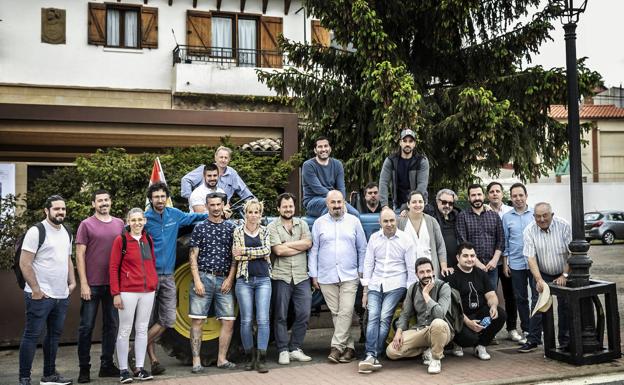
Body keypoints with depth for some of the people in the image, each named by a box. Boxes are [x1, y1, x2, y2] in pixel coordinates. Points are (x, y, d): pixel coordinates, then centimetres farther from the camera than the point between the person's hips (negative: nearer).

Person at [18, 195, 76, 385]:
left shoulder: (67, 233, 13)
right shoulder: (36, 231, -10)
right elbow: (24, 263, -13)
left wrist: (72, 282, 9)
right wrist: (36, 289, -16)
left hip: (62, 296, 7)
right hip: (40, 296, -7)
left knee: (54, 335, 14)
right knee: (32, 335, -1)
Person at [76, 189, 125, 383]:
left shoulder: (119, 224, 9)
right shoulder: (86, 225, -1)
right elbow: (80, 255, -4)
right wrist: (83, 283, -9)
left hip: (114, 284, 4)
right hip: (92, 285, -4)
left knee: (111, 325, 9)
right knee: (87, 326, 2)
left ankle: (107, 365, 20)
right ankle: (84, 368, 11)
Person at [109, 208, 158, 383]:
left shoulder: (148, 240, 9)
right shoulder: (121, 240, -6)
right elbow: (113, 267, -7)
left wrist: (154, 282, 10)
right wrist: (116, 293, -11)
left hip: (148, 291, 5)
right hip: (128, 292, -5)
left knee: (142, 329, 10)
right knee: (125, 330, 2)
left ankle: (140, 368, 17)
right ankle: (123, 370, 10)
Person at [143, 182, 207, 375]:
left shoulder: (174, 215, 6)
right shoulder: (145, 219, -7)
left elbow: (191, 217, 25)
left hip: (168, 275, 4)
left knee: (169, 319, -2)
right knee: (149, 320, 1)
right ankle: (153, 358, 14)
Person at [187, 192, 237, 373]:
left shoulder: (230, 228, 10)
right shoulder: (200, 228, 5)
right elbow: (193, 257, 1)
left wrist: (230, 279, -2)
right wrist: (197, 281, -8)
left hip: (224, 280, 2)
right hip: (203, 277, -2)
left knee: (228, 320, 0)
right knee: (197, 320, -3)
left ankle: (222, 359, 11)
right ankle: (196, 361, 3)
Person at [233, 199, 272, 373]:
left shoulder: (265, 231, 9)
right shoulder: (238, 231, 4)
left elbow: (267, 250, -9)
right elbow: (237, 256, -6)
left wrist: (245, 251, -10)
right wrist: (258, 253, -7)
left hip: (263, 279, 1)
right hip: (244, 279, -1)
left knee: (263, 319, -6)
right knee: (246, 320, 1)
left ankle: (261, 359, -3)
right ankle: (250, 358, 13)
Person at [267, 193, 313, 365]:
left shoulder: (302, 224, 12)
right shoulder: (273, 226, 1)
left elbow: (308, 243, -5)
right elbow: (278, 250, -11)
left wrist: (287, 244, -9)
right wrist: (300, 246, -5)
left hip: (301, 277, 3)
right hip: (281, 277, -3)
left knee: (304, 314, 1)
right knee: (281, 316, 3)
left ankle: (295, 349, 13)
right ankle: (283, 351, 12)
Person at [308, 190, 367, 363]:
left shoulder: (353, 221, 6)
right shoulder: (319, 223, 7)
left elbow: (362, 249, 9)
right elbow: (313, 250, 7)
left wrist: (362, 271, 4)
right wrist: (313, 275, 3)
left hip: (349, 276, -1)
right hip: (326, 277, 1)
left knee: (346, 312, -11)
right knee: (336, 313, 3)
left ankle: (337, 346, -7)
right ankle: (349, 347, 12)